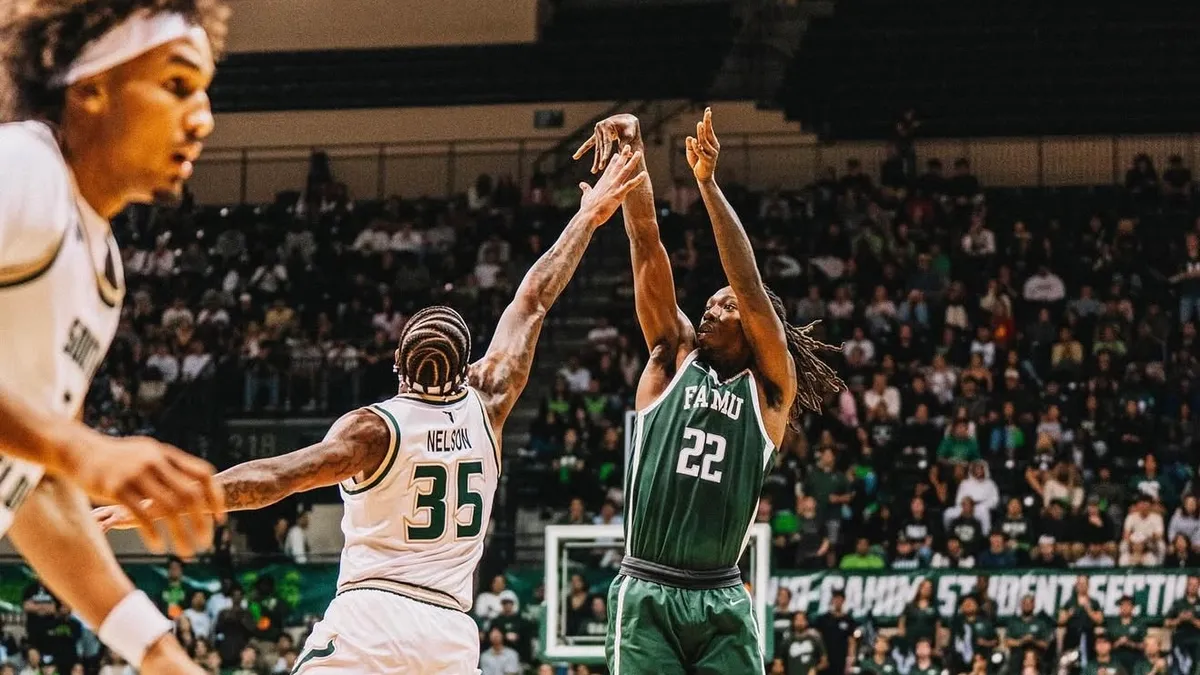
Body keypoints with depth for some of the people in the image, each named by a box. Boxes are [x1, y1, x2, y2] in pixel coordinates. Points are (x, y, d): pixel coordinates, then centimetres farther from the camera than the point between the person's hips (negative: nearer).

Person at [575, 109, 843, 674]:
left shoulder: (770, 388, 8)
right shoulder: (673, 356, 12)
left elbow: (749, 286, -5)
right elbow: (647, 244, 5)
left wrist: (708, 184, -12)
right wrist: (632, 150, -4)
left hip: (722, 604, 0)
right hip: (645, 594, 0)